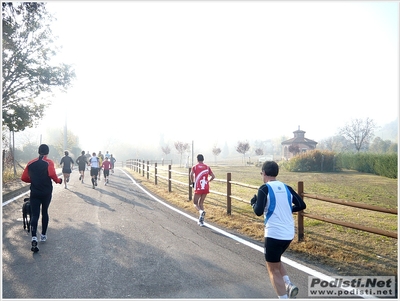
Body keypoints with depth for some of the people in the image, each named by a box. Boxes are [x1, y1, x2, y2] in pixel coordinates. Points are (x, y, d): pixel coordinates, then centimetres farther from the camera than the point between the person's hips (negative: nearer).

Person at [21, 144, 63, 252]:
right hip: (46, 193, -1)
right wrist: (58, 180, -5)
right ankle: (43, 235, 28)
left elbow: (24, 178, 4)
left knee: (34, 215, -2)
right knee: (45, 212, 17)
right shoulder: (49, 162, -7)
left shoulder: (31, 163, 4)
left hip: (34, 193, 1)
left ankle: (34, 238, -21)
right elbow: (52, 174, -23)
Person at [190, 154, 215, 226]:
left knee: (195, 203, 9)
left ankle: (201, 211, -24)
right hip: (206, 188, 4)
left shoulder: (194, 167, 1)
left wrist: (192, 182, -2)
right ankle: (201, 221, 15)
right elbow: (213, 176, 4)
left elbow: (191, 174, -17)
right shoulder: (207, 167, 10)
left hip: (198, 188, -4)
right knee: (201, 203, 18)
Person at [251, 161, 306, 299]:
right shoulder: (286, 188, 7)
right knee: (276, 261, 29)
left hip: (274, 234, -6)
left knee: (273, 269, 10)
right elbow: (302, 205, 8)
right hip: (289, 234, 7)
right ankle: (289, 285, 13)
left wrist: (253, 203, 3)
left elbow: (258, 212, -17)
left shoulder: (264, 188, -10)